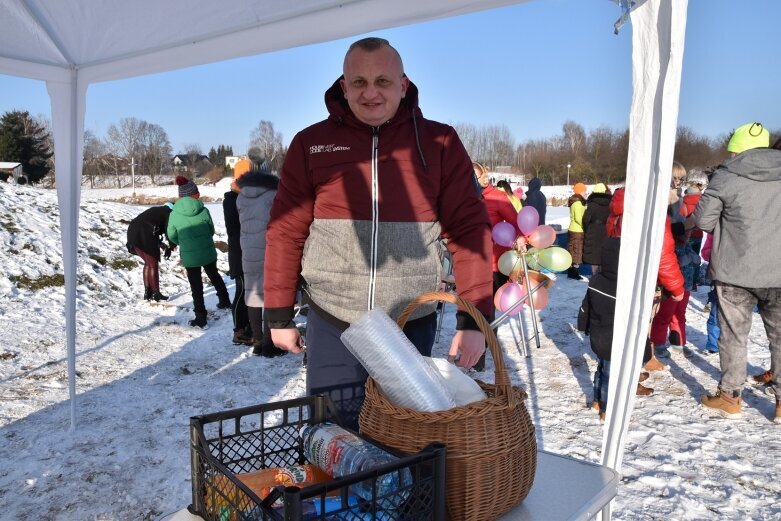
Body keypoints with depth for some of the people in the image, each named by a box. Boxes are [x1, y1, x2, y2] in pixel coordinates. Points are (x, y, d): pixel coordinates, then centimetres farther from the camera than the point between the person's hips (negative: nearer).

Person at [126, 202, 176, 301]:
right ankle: (156, 294, 11)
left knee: (148, 263, 20)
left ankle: (147, 293, 21)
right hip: (144, 236, -8)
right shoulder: (169, 213, 8)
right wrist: (171, 247, 14)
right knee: (154, 265, 6)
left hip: (133, 233, 8)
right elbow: (169, 231, 0)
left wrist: (160, 243, 26)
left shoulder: (156, 210, 30)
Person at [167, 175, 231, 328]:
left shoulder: (174, 214, -8)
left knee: (196, 286, 9)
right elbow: (211, 230, 2)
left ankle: (201, 318, 12)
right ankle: (224, 301, 41)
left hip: (189, 256, -1)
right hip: (208, 252, 1)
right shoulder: (203, 211, -9)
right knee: (214, 276, 26)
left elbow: (172, 236, 1)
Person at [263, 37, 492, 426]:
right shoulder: (311, 143, 1)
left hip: (413, 326, 0)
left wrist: (473, 317, -7)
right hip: (331, 326, 0)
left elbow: (469, 229, -2)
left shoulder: (439, 143, 0)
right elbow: (286, 232, 4)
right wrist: (279, 315, 5)